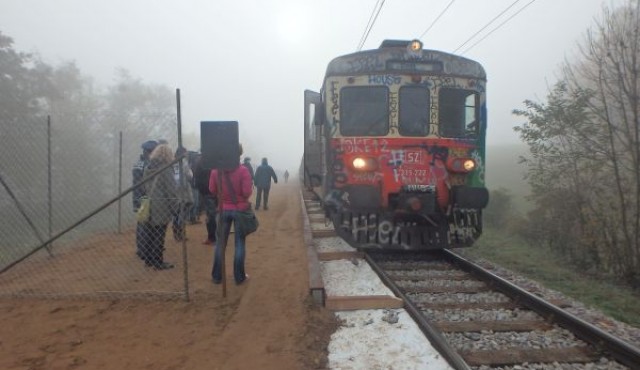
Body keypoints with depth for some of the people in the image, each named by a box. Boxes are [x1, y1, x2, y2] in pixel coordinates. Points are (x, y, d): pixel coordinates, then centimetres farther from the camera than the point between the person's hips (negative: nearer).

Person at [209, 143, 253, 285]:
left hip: (223, 210, 3)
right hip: (240, 210, -2)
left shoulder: (216, 170, -4)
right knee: (239, 243, 6)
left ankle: (217, 276, 20)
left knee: (221, 243, 13)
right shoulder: (243, 170, -13)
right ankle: (239, 277, 13)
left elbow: (212, 191, 3)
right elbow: (247, 192, -15)